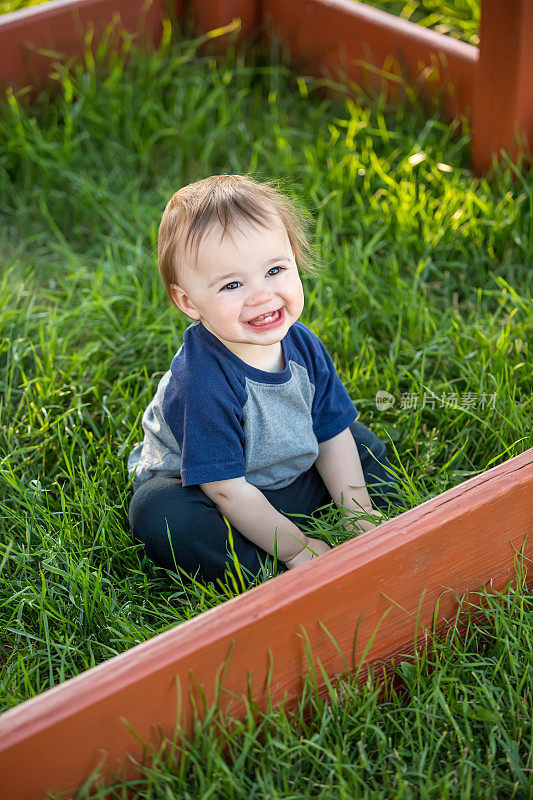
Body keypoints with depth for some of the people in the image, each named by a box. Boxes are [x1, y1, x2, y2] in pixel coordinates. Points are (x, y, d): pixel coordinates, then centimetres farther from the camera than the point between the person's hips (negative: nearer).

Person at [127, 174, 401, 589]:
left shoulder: (302, 345, -12)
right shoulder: (203, 382, -34)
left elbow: (331, 437, 0)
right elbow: (227, 489, -29)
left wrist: (360, 520, -5)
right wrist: (297, 549, -23)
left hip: (284, 477, 7)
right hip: (189, 488, -7)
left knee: (363, 442, 8)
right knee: (160, 516, -37)